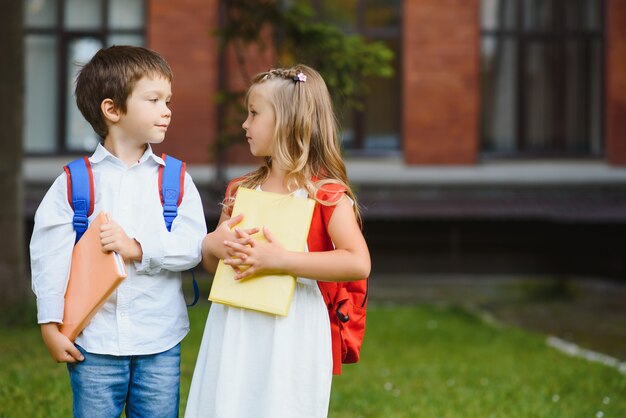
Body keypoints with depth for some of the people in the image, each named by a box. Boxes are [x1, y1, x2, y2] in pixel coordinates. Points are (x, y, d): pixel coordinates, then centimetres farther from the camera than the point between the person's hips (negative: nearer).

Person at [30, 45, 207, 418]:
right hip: (93, 342, -1)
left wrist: (138, 249, -18)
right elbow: (50, 254, -2)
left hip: (160, 342, 1)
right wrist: (51, 325, -3)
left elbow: (193, 246, -6)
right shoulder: (74, 182, -2)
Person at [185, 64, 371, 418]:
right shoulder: (241, 190, 10)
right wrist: (213, 245, -6)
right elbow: (213, 263, 18)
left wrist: (279, 259, -23)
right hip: (235, 330, 5)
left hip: (289, 331, -5)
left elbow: (358, 263, -21)